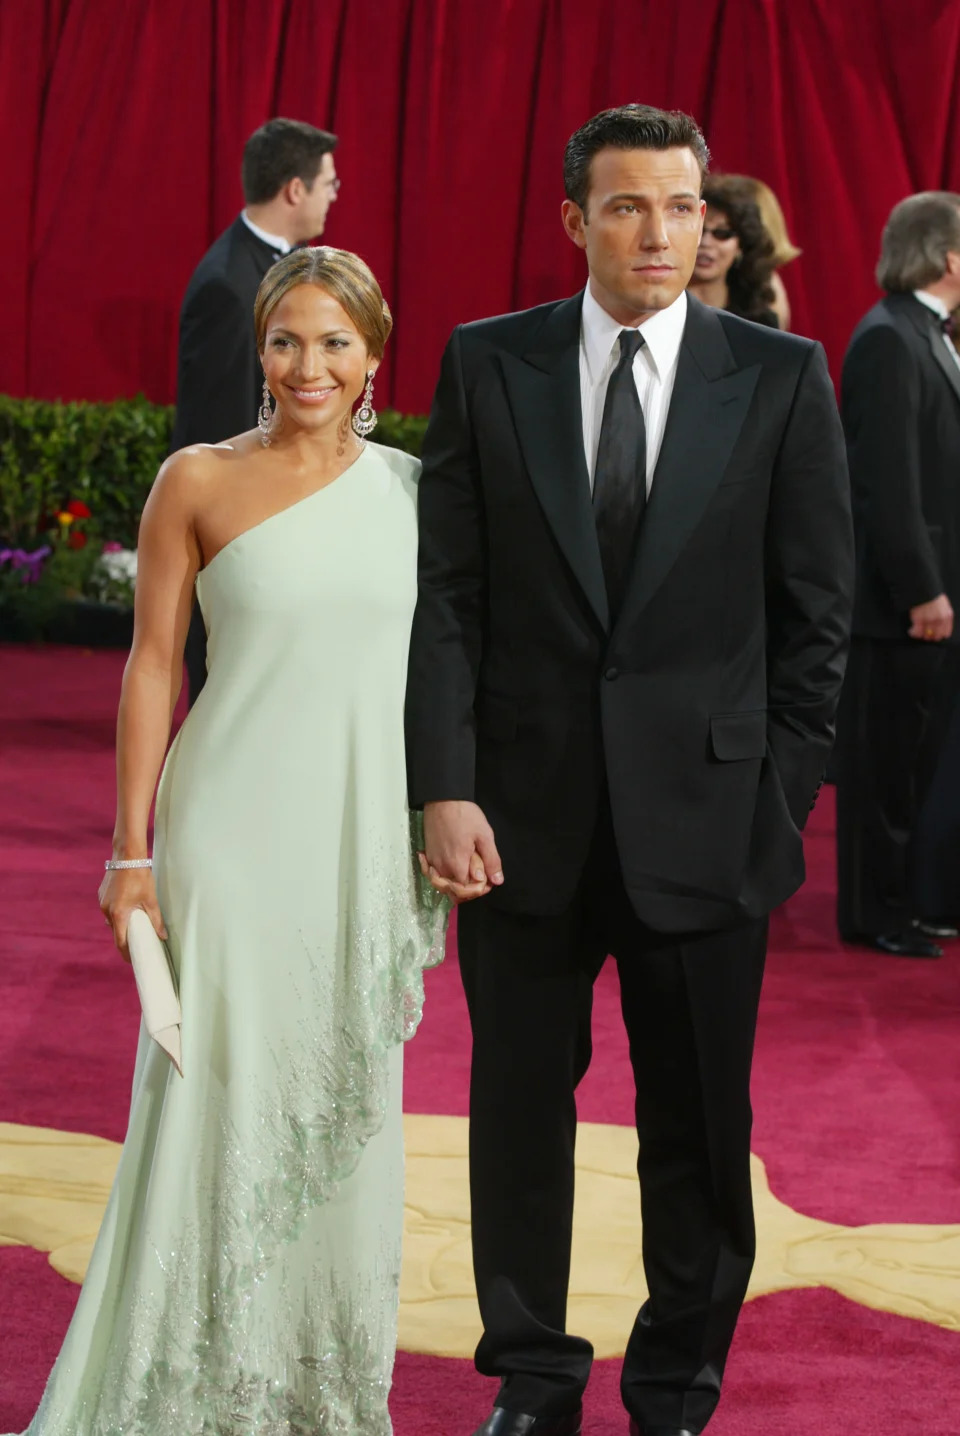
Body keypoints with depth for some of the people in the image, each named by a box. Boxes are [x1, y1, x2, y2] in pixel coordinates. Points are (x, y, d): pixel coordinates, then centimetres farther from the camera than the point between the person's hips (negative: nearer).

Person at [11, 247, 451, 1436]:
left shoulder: (411, 489, 6)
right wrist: (132, 849, -5)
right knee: (219, 1102, -1)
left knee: (348, 1107, 10)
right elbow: (153, 663, -1)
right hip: (236, 833, -3)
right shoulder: (200, 479, -2)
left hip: (370, 838, 3)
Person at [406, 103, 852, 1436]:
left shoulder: (782, 376, 0)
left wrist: (785, 798, -2)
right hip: (525, 809, 1)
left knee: (699, 1125, 8)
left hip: (705, 813, -1)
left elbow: (815, 608, 2)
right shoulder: (487, 365, 2)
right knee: (519, 1109, 10)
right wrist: (445, 788, -8)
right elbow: (446, 594, 0)